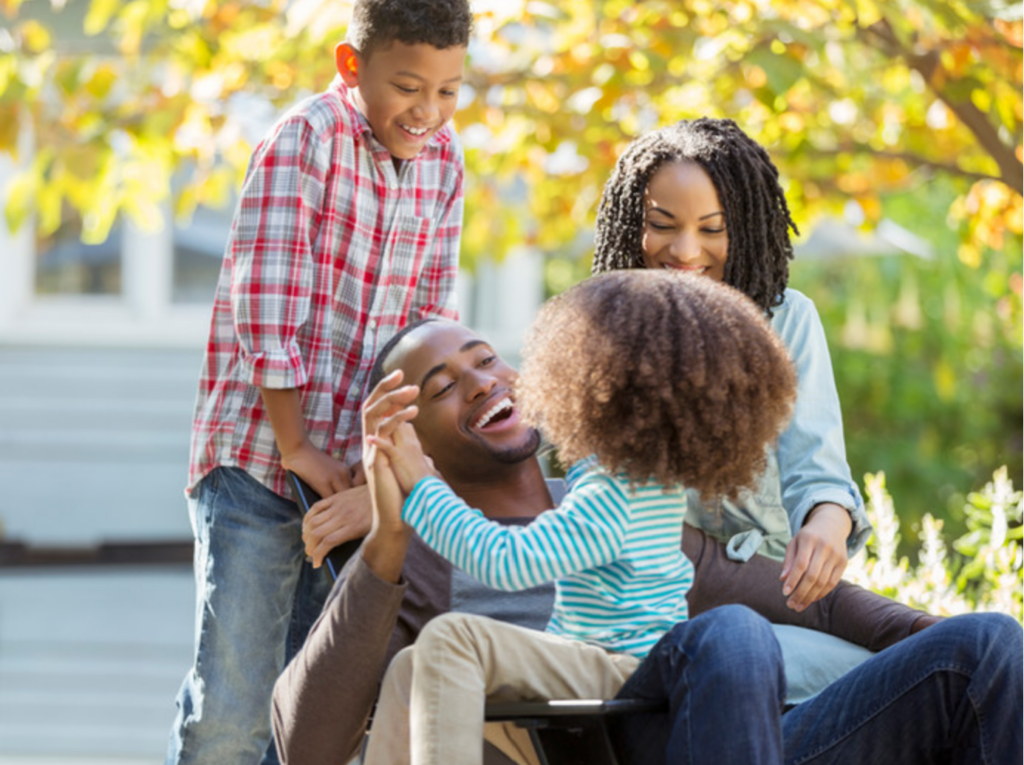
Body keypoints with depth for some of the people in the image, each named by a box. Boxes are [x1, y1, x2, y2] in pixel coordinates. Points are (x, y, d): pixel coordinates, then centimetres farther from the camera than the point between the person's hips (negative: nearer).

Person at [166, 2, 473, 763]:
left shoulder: (443, 160, 5)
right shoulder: (305, 140, -14)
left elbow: (431, 317, 9)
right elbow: (265, 308, -17)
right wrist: (295, 447, -14)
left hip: (352, 466, 6)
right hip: (258, 457, -6)